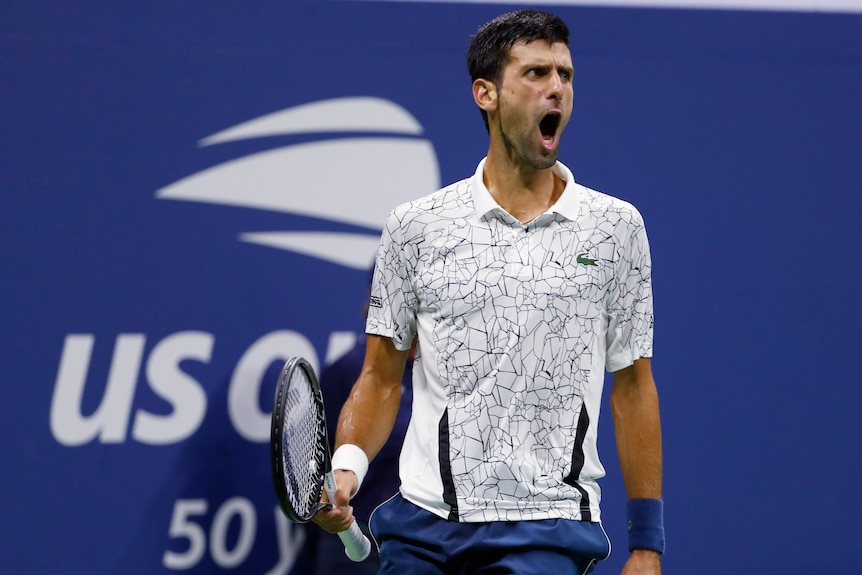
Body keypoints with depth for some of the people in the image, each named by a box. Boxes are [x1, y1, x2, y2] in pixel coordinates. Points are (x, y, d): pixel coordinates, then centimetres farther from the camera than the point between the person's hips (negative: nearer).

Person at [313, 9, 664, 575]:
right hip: (422, 523, 1)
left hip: (548, 529, -1)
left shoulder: (616, 226, 5)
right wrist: (347, 464, -11)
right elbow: (381, 378, 9)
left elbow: (633, 388, 8)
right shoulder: (415, 226, 5)